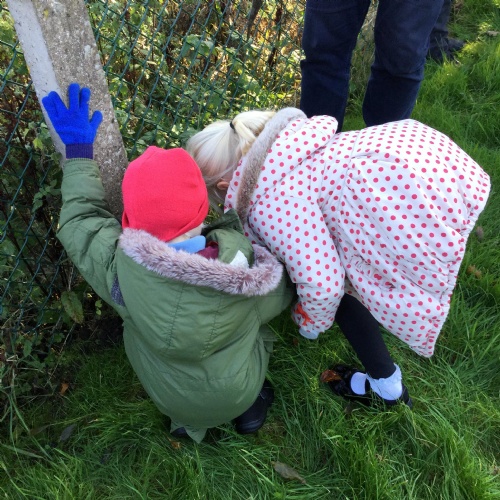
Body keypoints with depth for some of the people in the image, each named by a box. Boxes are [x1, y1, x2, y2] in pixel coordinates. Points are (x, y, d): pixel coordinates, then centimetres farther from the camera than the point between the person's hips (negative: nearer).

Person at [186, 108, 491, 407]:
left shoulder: (265, 201, -10)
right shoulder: (281, 146, 17)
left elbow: (321, 285, -13)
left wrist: (308, 324, 10)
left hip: (424, 205, -9)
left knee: (334, 284, 9)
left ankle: (387, 389, 25)